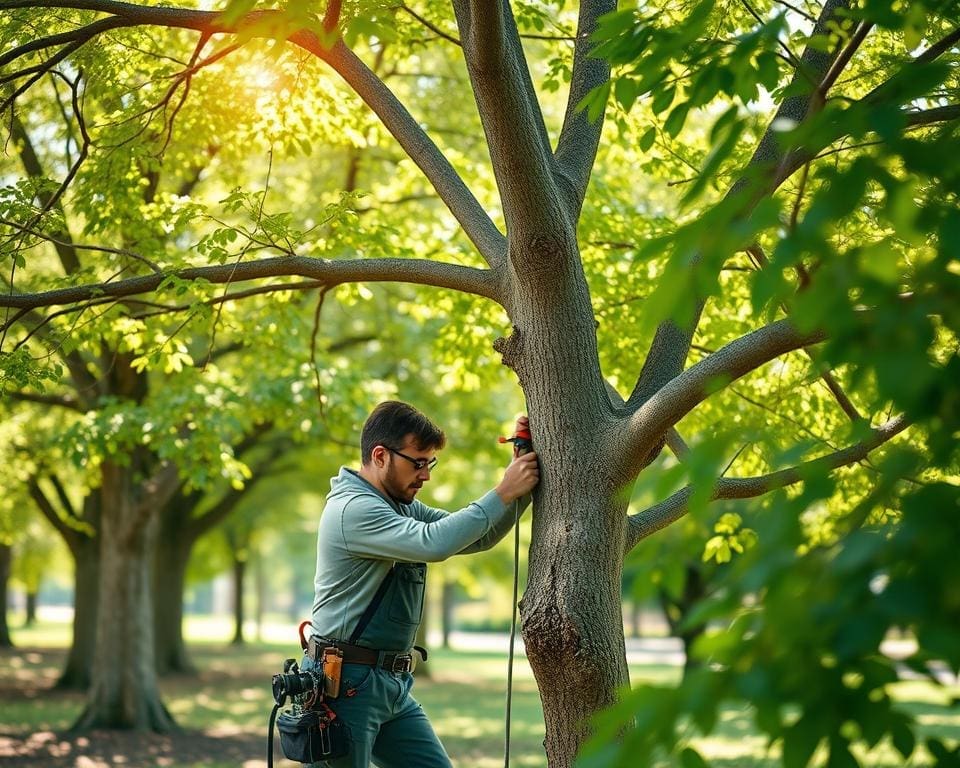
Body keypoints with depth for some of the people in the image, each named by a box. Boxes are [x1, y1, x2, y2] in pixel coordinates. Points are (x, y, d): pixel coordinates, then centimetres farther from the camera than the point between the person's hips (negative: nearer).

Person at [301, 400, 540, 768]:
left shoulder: (404, 508, 14)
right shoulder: (353, 508, -16)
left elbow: (478, 538, 12)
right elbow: (434, 542, -29)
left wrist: (520, 478, -1)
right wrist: (503, 493, -22)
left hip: (394, 684, 9)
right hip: (344, 682, -9)